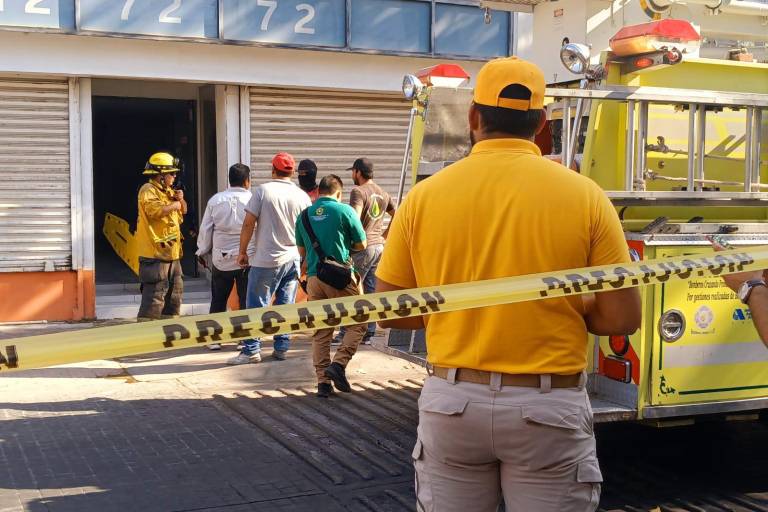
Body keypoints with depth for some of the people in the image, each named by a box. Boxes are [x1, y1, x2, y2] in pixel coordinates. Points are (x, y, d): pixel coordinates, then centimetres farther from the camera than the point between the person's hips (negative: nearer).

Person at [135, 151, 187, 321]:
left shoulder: (167, 190, 18)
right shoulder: (148, 190, -11)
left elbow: (183, 210, 27)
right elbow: (155, 210, -29)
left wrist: (181, 200, 6)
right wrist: (174, 205, -13)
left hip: (172, 253, 10)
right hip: (155, 254, -10)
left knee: (174, 294, 18)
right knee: (154, 296, -12)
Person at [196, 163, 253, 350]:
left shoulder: (215, 200, 0)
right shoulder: (253, 200, -7)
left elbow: (205, 229, 4)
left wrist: (202, 251, 16)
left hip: (221, 259, 2)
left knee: (218, 300, 13)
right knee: (246, 300, 7)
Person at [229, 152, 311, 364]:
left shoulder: (263, 190, -7)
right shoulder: (302, 196, 4)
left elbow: (248, 224, -9)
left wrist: (242, 252, 2)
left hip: (266, 259, -4)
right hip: (293, 259, 4)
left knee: (257, 306, 2)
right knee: (285, 306, 10)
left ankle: (251, 350, 3)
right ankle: (281, 348, 13)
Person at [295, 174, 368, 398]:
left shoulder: (305, 215, 9)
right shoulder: (345, 211, -5)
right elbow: (361, 245, 0)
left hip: (314, 277, 5)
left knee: (320, 332, 10)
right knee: (357, 322, 8)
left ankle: (323, 381, 8)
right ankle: (339, 364, -8)